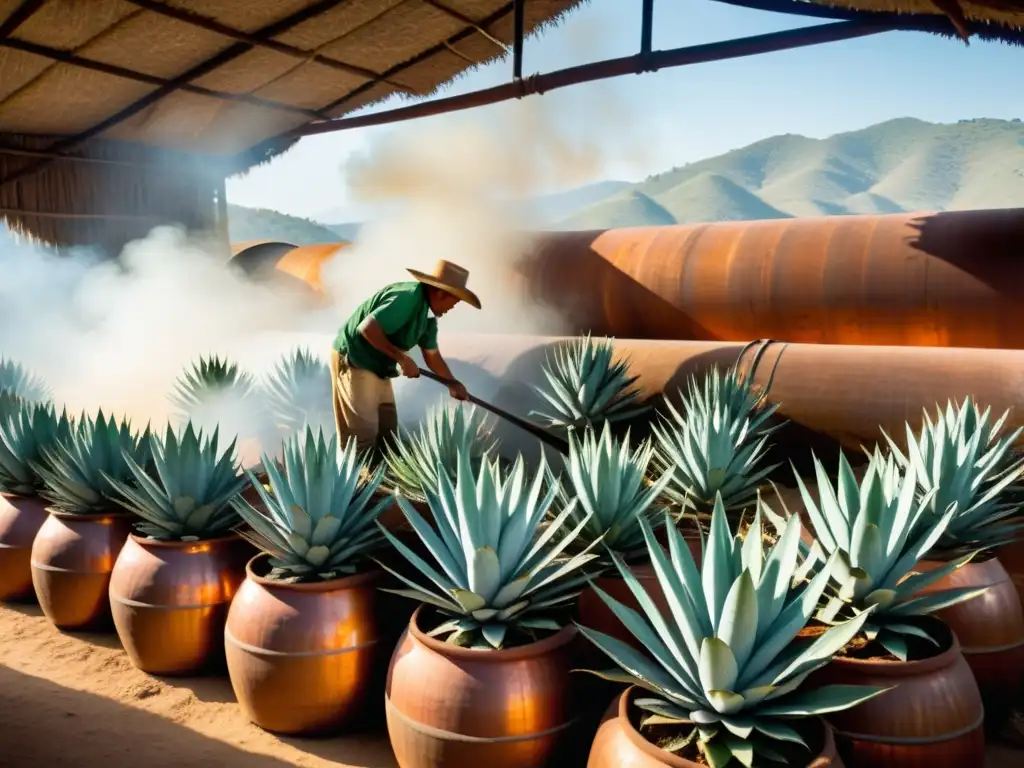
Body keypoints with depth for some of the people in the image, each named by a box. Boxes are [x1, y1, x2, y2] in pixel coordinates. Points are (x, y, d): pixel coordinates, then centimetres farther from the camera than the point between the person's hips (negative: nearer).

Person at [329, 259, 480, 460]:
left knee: (387, 428, 15)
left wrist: (452, 383, 4)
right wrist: (402, 358, -26)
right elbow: (367, 328, -32)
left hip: (378, 367, 10)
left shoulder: (428, 312, 5)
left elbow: (432, 354, 13)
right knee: (363, 433, -7)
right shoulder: (407, 297, -25)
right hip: (353, 361, -10)